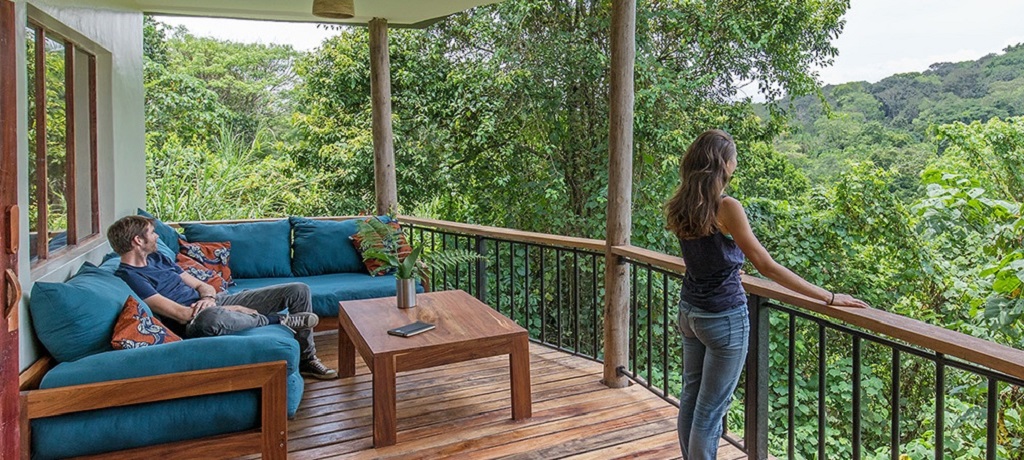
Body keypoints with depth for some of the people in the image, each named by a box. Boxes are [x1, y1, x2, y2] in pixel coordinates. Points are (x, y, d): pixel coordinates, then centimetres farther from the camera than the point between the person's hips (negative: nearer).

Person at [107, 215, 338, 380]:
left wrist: (209, 298, -9)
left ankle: (306, 359, 7)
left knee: (299, 290, -4)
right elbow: (181, 314, -19)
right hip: (194, 324, -8)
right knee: (210, 317, -48)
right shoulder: (128, 277, -11)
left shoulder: (157, 258, 17)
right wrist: (230, 309, -15)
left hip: (214, 302, 8)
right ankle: (277, 320, -19)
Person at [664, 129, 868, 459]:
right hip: (724, 318, -7)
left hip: (689, 310, 7)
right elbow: (767, 267, -20)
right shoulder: (726, 208, -21)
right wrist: (829, 298, -14)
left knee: (690, 396, 19)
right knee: (710, 410, 6)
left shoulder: (680, 207, 1)